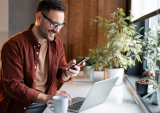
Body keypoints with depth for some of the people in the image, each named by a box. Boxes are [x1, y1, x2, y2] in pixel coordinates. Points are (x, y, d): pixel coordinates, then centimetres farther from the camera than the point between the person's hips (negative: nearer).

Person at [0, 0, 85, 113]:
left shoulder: (57, 44, 5)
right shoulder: (14, 45, -13)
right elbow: (12, 85, -16)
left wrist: (67, 73, -13)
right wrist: (46, 98, -24)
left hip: (49, 101, 5)